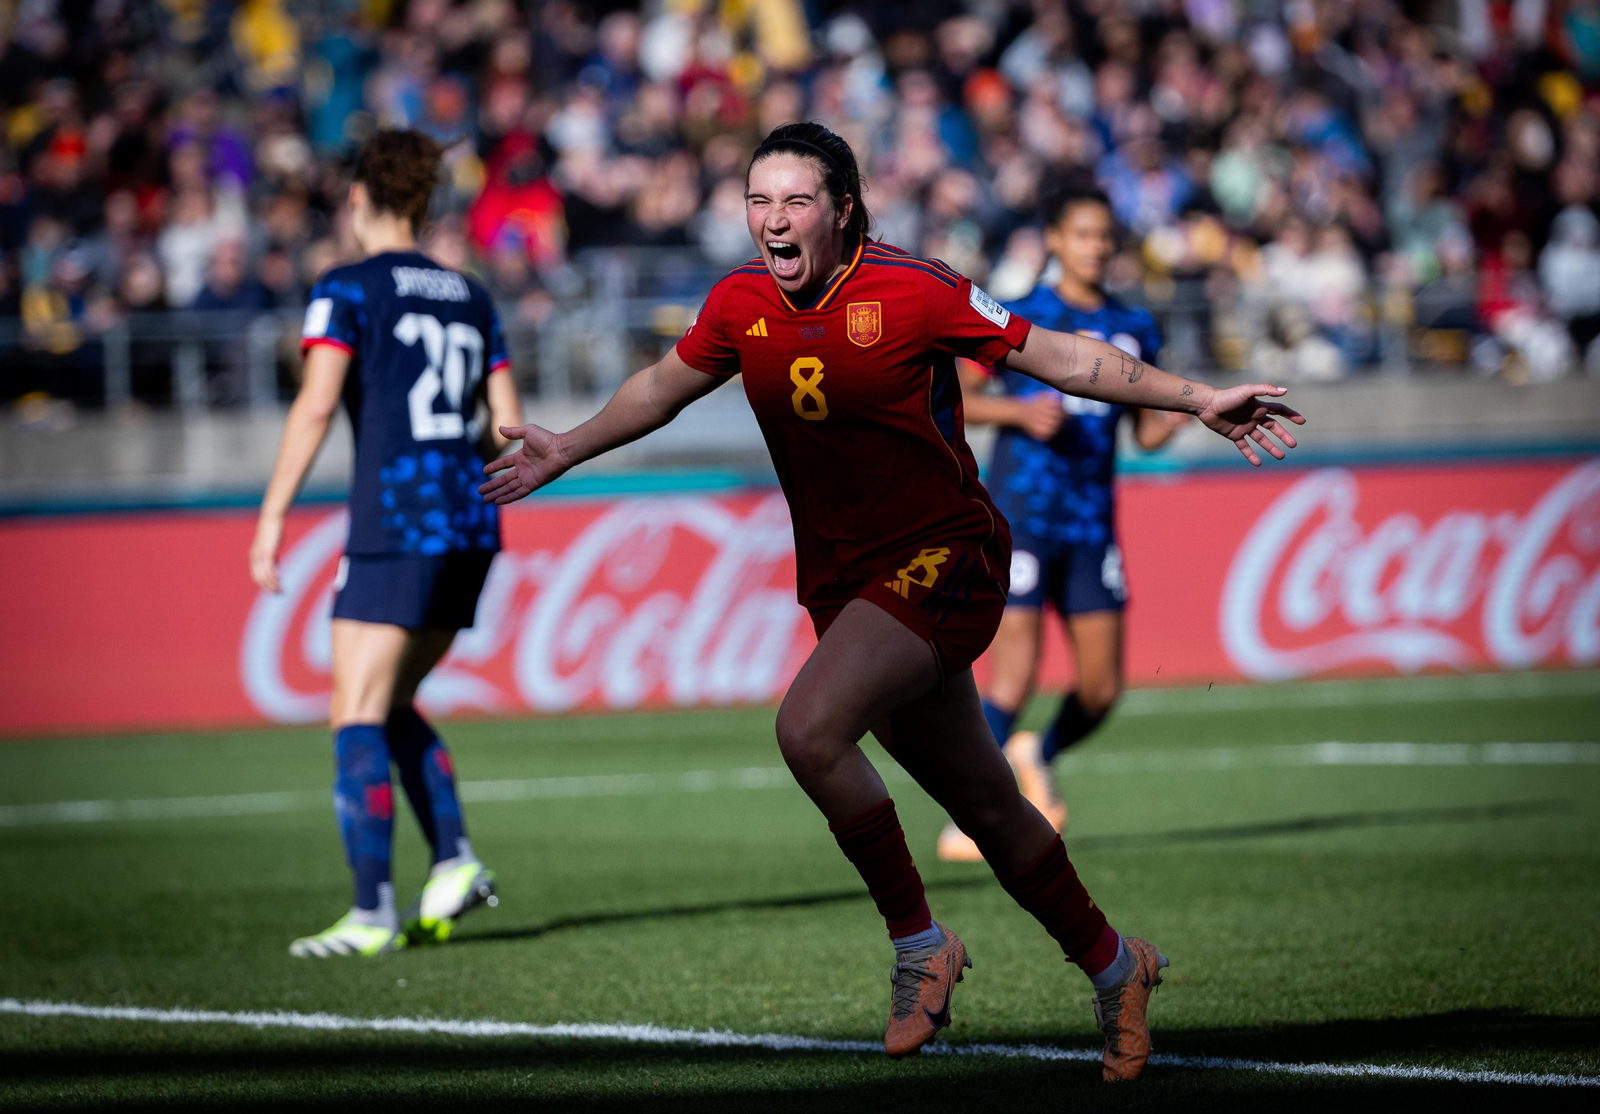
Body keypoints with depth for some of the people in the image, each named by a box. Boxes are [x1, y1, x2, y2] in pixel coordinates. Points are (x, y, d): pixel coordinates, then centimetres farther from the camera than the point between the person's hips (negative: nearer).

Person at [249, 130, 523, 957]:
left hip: (393, 525, -7)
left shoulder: (347, 289, -3)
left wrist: (272, 517, -12)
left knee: (356, 719, -4)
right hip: (470, 525, 7)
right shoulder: (469, 297, 16)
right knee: (391, 706, 19)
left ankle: (372, 913, -11)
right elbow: (509, 425, 13)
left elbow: (315, 404, -13)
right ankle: (453, 863, 6)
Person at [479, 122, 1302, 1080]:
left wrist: (1196, 399, -11)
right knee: (985, 805, 11)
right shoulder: (741, 306, 1)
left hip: (945, 560, -5)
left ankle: (919, 942, -10)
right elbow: (664, 386, 22)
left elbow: (1058, 356, -8)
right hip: (843, 584, 5)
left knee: (810, 729, -27)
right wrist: (570, 450, 23)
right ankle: (1111, 966, 31)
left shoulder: (914, 292, -15)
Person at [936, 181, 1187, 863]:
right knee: (1014, 678, -12)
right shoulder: (1020, 320, -3)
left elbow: (1146, 433, 16)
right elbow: (952, 397, -2)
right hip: (1021, 517, -5)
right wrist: (1021, 411, -18)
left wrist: (1179, 416, -6)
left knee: (1102, 687, 4)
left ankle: (1038, 758, 34)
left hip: (1092, 525, 5)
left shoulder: (1134, 329, 11)